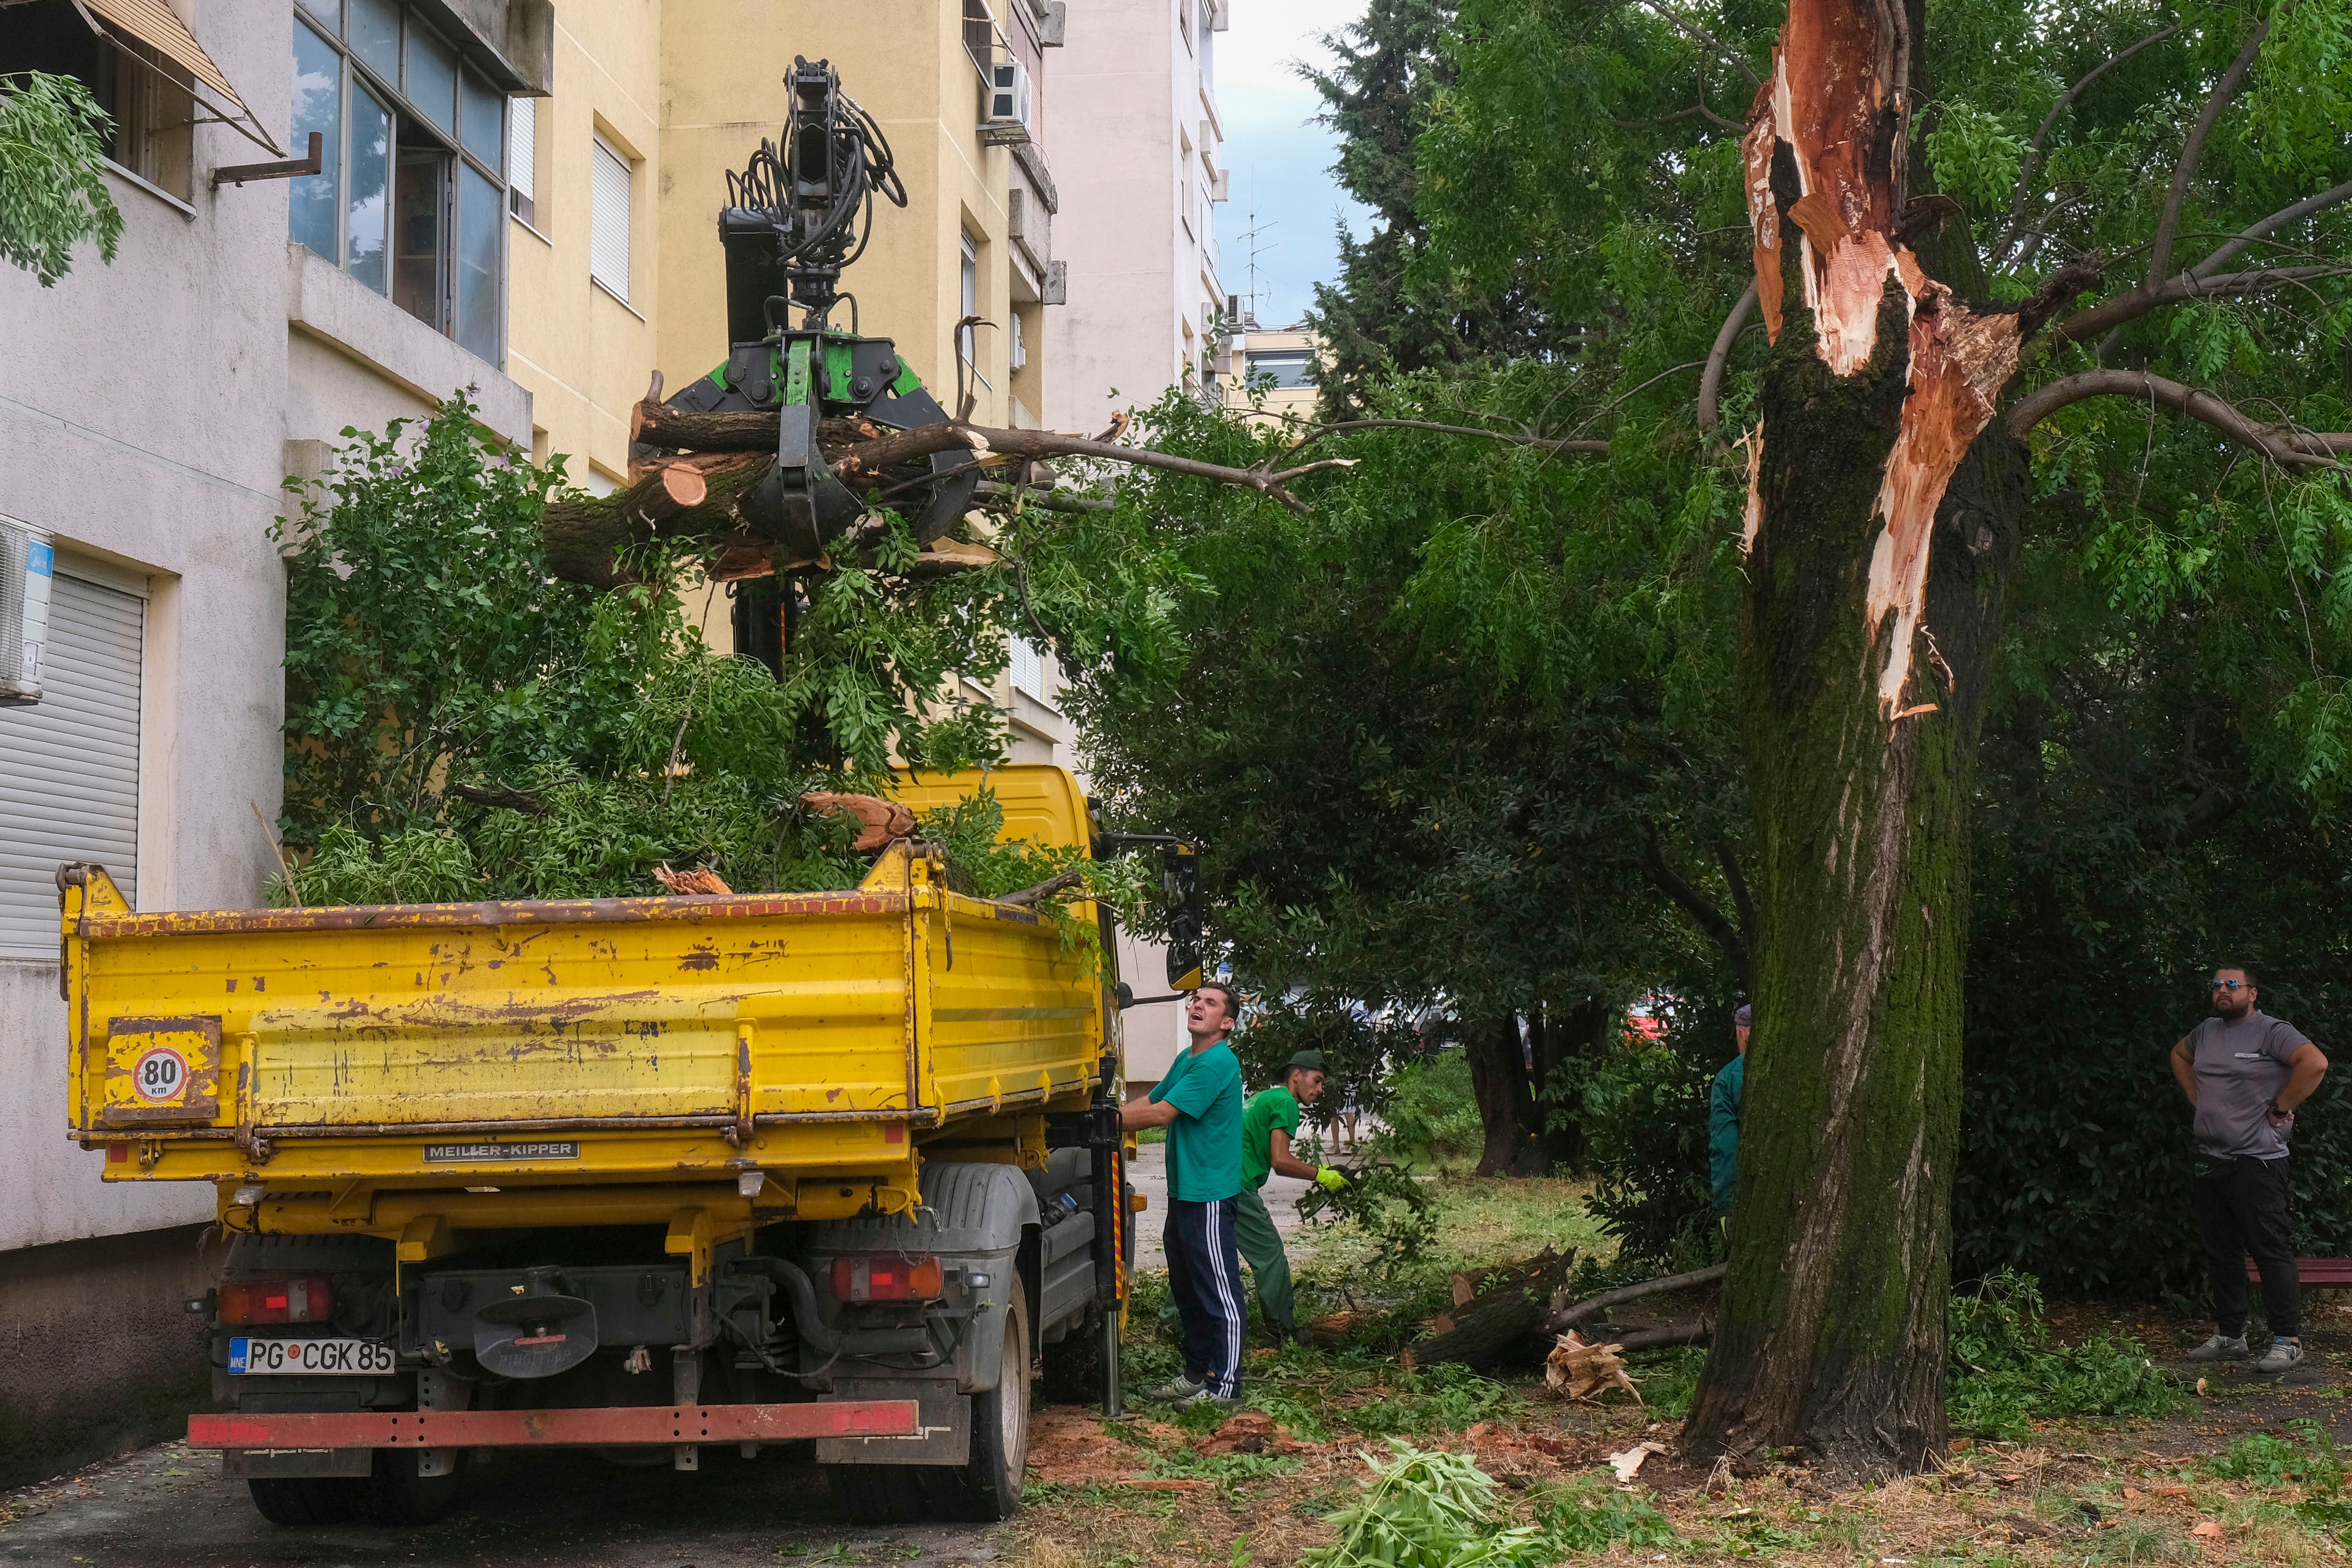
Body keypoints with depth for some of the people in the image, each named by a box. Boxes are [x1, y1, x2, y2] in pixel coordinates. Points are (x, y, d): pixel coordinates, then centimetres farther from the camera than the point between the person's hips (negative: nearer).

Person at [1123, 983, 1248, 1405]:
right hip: (1183, 1192, 10)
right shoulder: (1185, 1060, 16)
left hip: (1210, 1195, -10)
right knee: (1186, 1288, 17)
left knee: (1219, 1292, -3)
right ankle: (1196, 1373, 28)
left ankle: (1225, 1385, 2)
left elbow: (1160, 1113, -18)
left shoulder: (1218, 1062, -16)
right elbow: (1148, 1102, 20)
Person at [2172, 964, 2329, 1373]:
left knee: (2271, 1251, -8)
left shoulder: (2271, 1032, -9)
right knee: (2220, 1253, 12)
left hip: (2257, 1163, -8)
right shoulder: (2206, 1032, 13)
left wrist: (2280, 1108, -17)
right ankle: (2229, 1336, 21)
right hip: (2209, 1162, 8)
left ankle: (2288, 1341, -5)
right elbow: (2179, 1055, 34)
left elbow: (2315, 1063, -23)